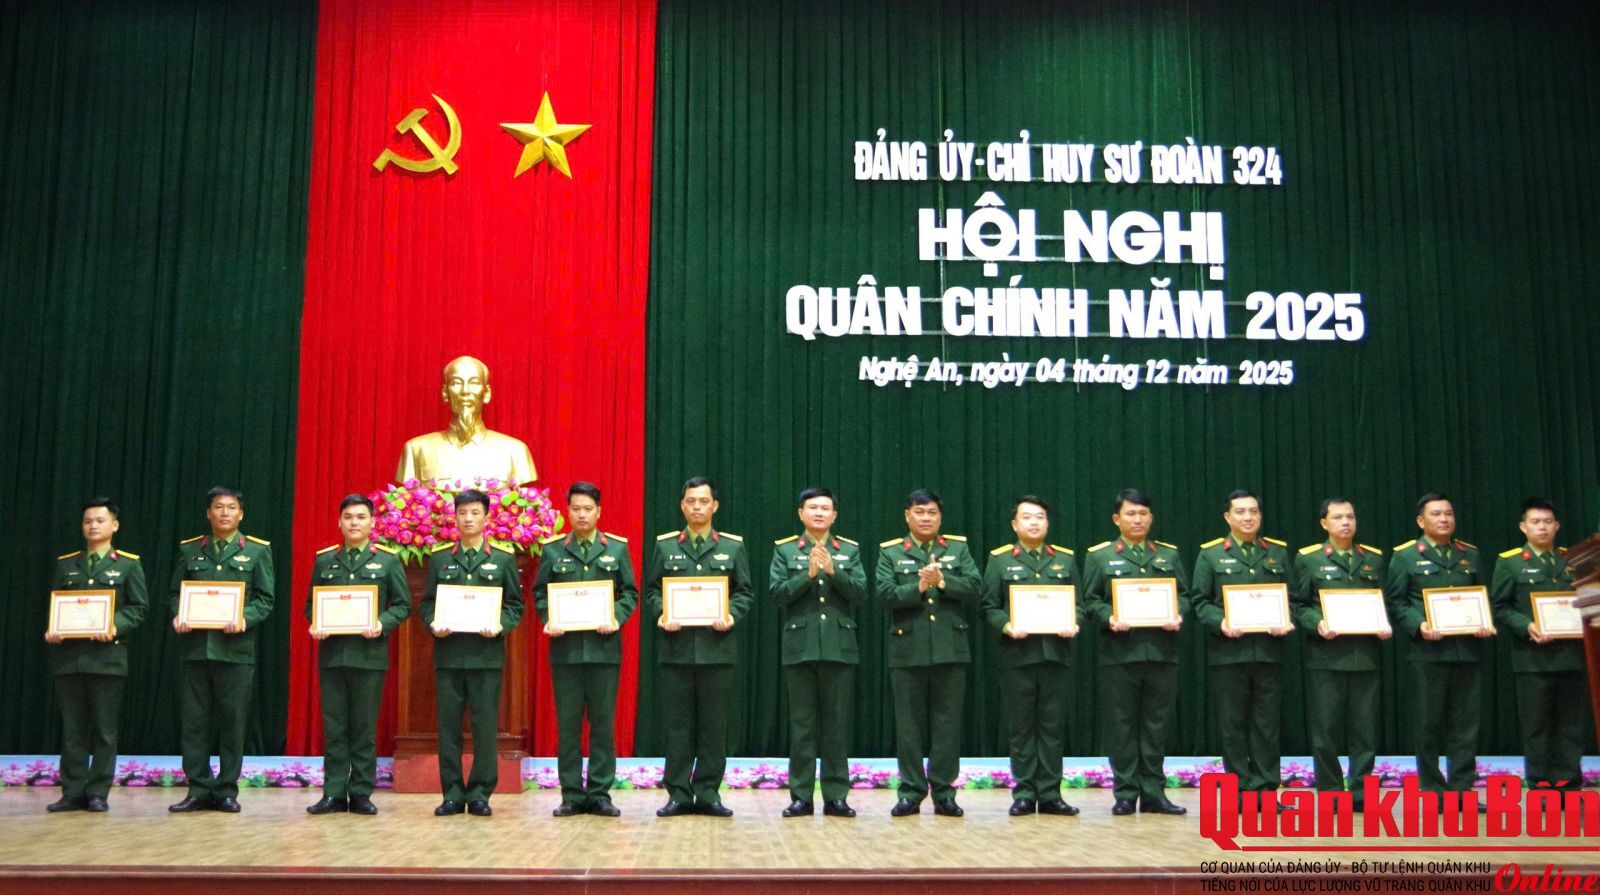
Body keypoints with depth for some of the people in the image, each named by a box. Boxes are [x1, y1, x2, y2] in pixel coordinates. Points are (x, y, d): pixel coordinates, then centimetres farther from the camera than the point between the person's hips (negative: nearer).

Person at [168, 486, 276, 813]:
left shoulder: (257, 550, 5)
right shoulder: (189, 549, 12)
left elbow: (265, 599, 2)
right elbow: (177, 592, 14)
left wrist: (245, 619, -16)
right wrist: (178, 616, -6)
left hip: (235, 648, -2)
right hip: (194, 647, 2)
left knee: (232, 722, 2)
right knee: (194, 720, 3)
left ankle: (226, 791, 11)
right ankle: (199, 790, 11)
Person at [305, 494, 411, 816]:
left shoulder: (388, 560, 5)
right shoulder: (324, 559, 12)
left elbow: (402, 604, 3)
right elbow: (311, 603, 14)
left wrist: (382, 624, -14)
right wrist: (314, 624, -6)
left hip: (369, 653, -2)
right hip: (331, 653, 2)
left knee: (364, 727, 3)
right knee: (334, 726, 4)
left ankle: (361, 793, 9)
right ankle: (334, 793, 9)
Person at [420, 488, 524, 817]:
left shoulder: (503, 558, 6)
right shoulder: (439, 558, 10)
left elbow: (515, 604, 5)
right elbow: (427, 602, 11)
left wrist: (500, 626, -12)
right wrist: (433, 624, -8)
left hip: (486, 653, -1)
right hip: (448, 652, 2)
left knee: (485, 726, 0)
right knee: (449, 725, 4)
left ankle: (480, 793, 8)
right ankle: (452, 793, 11)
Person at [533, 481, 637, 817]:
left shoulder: (617, 548, 7)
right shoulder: (553, 549, 7)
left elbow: (630, 593, 6)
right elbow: (540, 593, 8)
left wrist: (617, 618, -11)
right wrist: (548, 620, -10)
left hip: (603, 647, 0)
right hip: (566, 647, 0)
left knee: (603, 723, 3)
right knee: (567, 724, 3)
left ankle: (599, 794, 10)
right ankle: (572, 795, 10)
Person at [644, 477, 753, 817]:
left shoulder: (733, 546, 8)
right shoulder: (665, 546, 9)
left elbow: (744, 593, 7)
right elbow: (652, 590, 9)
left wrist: (731, 616, -12)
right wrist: (661, 614, -11)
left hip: (717, 646, 0)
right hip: (676, 646, 0)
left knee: (714, 724, 3)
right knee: (679, 723, 3)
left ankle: (708, 793, 10)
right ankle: (678, 794, 9)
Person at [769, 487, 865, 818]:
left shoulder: (850, 550, 10)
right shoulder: (784, 550, 7)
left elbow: (860, 593, 0)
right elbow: (777, 593, -3)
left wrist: (833, 571, -14)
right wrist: (808, 574, -16)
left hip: (840, 647, 1)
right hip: (800, 647, -1)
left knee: (837, 723, 3)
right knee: (801, 724, 2)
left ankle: (836, 796, 8)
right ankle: (801, 797, 7)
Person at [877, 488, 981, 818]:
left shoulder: (958, 549, 10)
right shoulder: (890, 553, 6)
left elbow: (972, 589, -2)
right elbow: (886, 595, -6)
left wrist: (942, 581, -16)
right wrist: (919, 587, -19)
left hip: (951, 649, 1)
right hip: (907, 650, -1)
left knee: (947, 723, 3)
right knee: (909, 724, 3)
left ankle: (943, 793, 10)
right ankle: (911, 792, 11)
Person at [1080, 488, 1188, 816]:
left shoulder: (1169, 554, 15)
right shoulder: (1099, 555, 7)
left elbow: (1184, 595, 12)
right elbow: (1091, 600, 3)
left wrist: (1178, 616, -8)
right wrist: (1109, 617, -16)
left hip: (1161, 651, 2)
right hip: (1119, 651, -2)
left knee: (1156, 725, 6)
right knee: (1121, 726, 1)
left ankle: (1153, 793, 13)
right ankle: (1125, 794, 8)